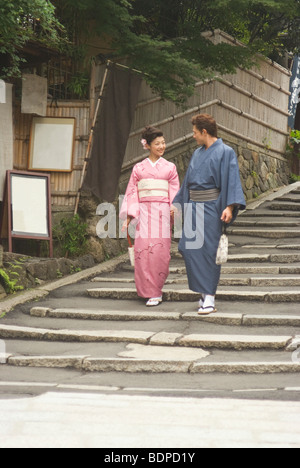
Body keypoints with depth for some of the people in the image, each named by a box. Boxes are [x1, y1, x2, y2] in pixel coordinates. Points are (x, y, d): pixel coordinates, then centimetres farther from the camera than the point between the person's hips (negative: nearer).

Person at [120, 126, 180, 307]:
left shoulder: (170, 168, 9)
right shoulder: (139, 168, 11)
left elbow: (175, 194, 6)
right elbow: (132, 193, 9)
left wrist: (174, 215, -6)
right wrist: (128, 217, 1)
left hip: (162, 213, -1)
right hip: (143, 213, 1)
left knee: (160, 252, -8)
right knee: (143, 251, -8)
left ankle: (156, 290, 6)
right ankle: (152, 292, 1)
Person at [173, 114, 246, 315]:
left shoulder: (225, 153, -6)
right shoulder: (198, 154, 16)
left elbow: (232, 180, -13)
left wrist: (229, 207, -24)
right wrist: (177, 205, 24)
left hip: (211, 208, -7)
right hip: (194, 208, 7)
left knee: (208, 250, -7)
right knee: (189, 248, 1)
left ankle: (210, 298, -3)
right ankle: (205, 292, 11)